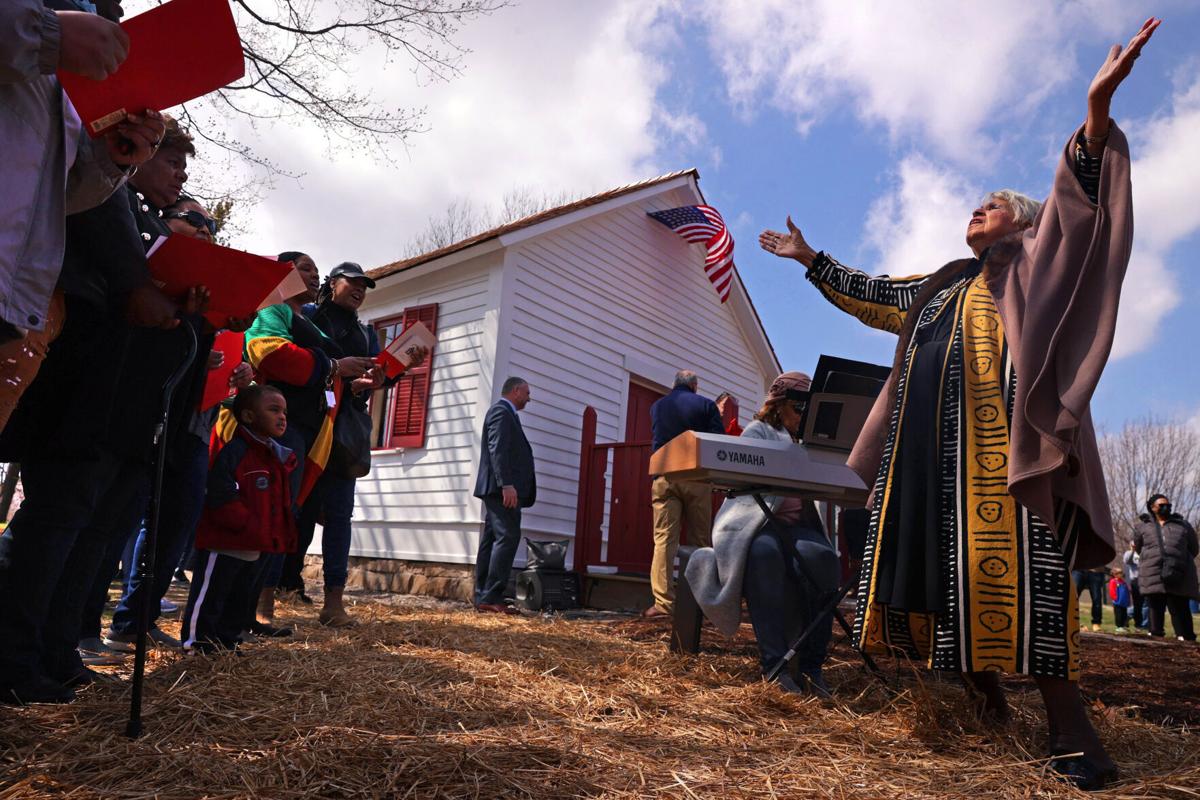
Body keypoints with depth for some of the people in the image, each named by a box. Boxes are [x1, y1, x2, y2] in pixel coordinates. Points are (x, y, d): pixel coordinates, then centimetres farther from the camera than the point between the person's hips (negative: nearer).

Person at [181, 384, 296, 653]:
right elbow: (222, 499, -24)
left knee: (240, 600, 19)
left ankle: (227, 640, 31)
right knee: (208, 597, 2)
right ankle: (196, 641, 15)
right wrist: (249, 526, -22)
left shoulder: (281, 457, 10)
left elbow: (283, 504, 17)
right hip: (223, 544, -9)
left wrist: (284, 534, 8)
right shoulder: (234, 451, -17)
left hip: (253, 549, 9)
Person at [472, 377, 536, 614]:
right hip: (501, 488, -10)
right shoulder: (502, 411, -6)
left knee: (492, 541, 6)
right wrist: (507, 484, -25)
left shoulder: (503, 412, 25)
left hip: (497, 489, 10)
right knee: (507, 537, -14)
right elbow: (497, 450, -18)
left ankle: (483, 598, 6)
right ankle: (491, 597, -16)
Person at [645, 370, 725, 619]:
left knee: (664, 539, -3)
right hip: (697, 477, -1)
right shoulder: (706, 405, 4)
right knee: (700, 540, 6)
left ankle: (663, 601, -10)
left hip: (664, 477, 1)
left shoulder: (656, 407, 15)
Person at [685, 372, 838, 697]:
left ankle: (811, 665, -24)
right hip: (754, 520, -4)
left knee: (823, 557, -31)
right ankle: (774, 662, -35)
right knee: (765, 552, -39)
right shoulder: (757, 432, 11)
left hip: (796, 526, 4)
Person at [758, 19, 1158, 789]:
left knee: (1013, 559, -15)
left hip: (1002, 434, -7)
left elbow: (1078, 201, -3)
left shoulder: (1035, 262, 12)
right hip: (933, 438, 7)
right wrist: (812, 259, 39)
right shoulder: (941, 285, 30)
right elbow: (874, 295, 36)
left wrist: (1098, 109, -17)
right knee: (946, 555, 2)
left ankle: (1070, 730, -9)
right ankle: (985, 696, 11)